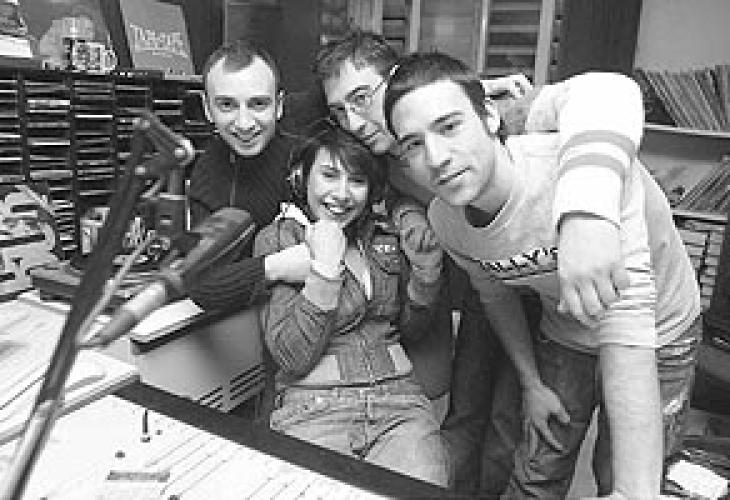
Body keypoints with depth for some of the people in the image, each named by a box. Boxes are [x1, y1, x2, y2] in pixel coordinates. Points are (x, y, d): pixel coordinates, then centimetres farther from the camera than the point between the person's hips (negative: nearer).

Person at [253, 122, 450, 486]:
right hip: (312, 406, -2)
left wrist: (425, 273, -3)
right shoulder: (276, 240, -2)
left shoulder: (387, 234, 8)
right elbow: (291, 358, -11)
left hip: (399, 399, 3)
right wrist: (325, 268, -19)